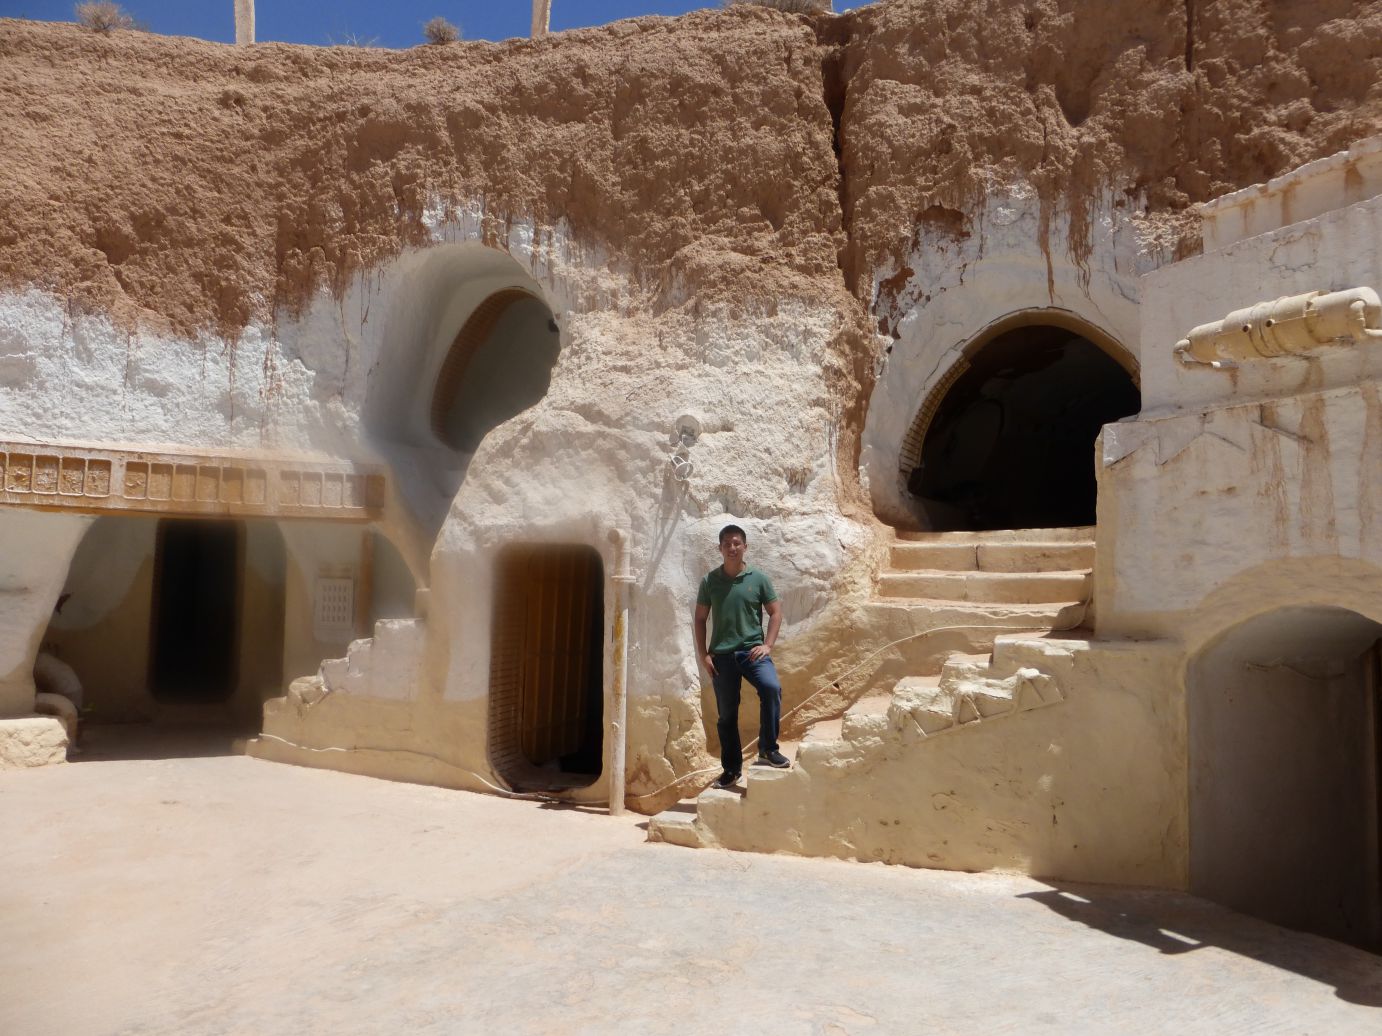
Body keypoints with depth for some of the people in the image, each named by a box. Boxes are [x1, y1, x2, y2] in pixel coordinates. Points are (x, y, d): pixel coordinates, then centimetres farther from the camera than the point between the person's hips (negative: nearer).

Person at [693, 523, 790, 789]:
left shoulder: (758, 578, 2)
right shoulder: (710, 580, 4)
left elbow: (775, 612, 5)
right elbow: (700, 619, 8)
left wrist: (767, 645, -6)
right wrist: (703, 654, 1)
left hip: (752, 650, -1)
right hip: (722, 655, 1)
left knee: (772, 687, -27)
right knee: (727, 715, 6)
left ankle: (768, 749, -13)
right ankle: (731, 768, 20)